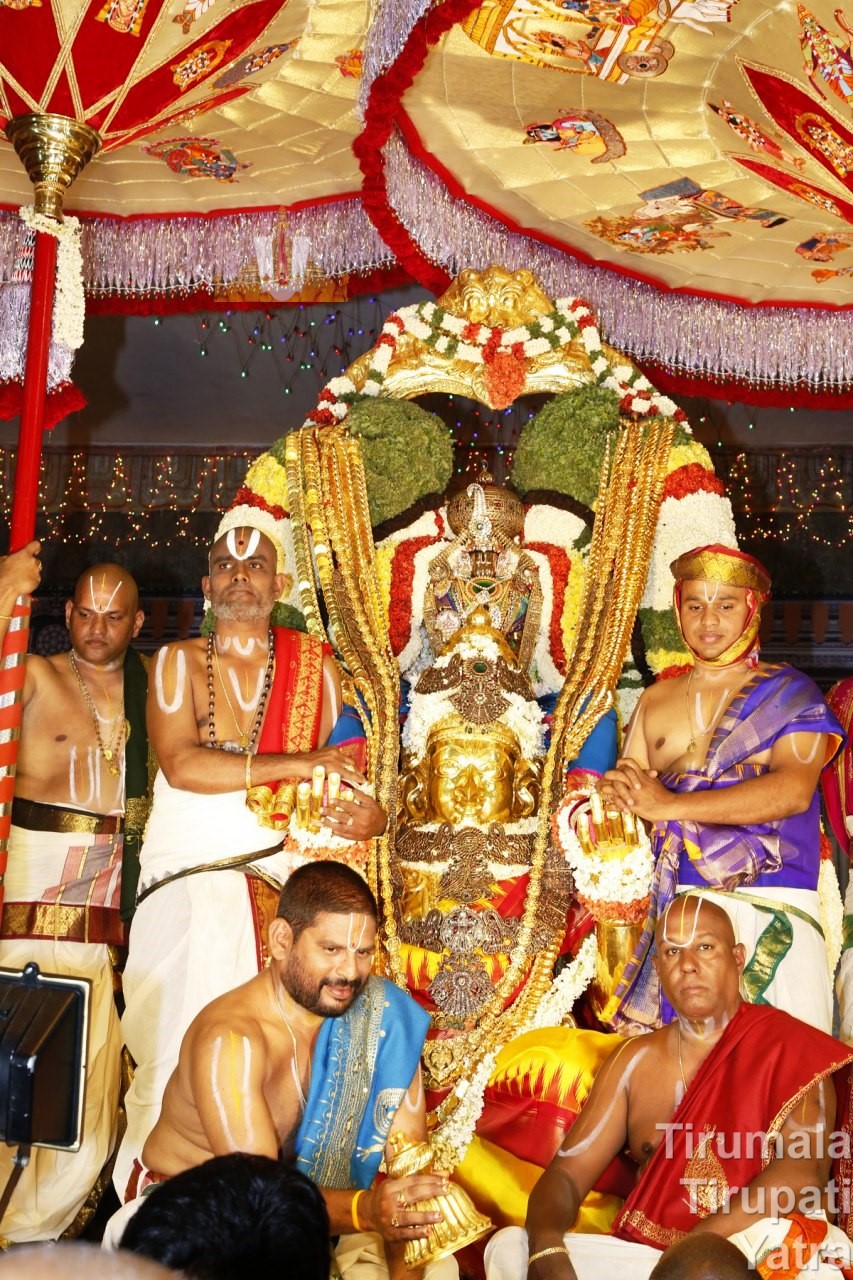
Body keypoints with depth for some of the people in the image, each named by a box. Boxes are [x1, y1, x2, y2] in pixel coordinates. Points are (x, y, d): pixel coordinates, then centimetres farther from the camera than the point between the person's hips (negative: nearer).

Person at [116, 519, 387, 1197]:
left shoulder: (314, 663, 10)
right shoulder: (179, 662, 5)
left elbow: (348, 768, 10)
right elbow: (181, 764, -12)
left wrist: (372, 814, -13)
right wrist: (298, 763, -15)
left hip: (281, 872, 1)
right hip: (190, 871, -1)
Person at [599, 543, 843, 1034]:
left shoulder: (788, 691, 4)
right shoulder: (655, 701, 16)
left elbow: (793, 791, -11)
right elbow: (629, 795, 16)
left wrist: (669, 804, -14)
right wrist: (618, 791, -10)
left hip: (773, 913, -3)